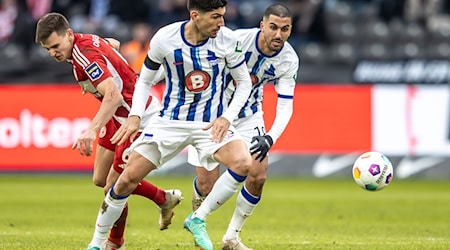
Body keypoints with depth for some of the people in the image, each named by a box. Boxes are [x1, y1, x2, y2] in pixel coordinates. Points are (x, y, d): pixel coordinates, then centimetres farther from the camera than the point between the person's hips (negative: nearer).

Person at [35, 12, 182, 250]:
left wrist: (92, 130, -52)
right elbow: (114, 44, 23)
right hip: (119, 116, 10)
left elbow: (113, 95, -42)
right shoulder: (86, 40, -2)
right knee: (100, 179, 12)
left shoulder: (84, 54, -29)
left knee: (114, 187, -5)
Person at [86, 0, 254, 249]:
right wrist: (135, 115, -12)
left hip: (211, 123, 0)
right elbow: (145, 80, 2)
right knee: (127, 179, -6)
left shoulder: (227, 40, -13)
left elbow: (244, 82, 1)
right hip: (170, 120, 0)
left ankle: (197, 220, -10)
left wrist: (227, 117, -13)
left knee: (243, 163, -28)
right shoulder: (165, 38, -14)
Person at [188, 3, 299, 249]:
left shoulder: (289, 60, -17)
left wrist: (270, 138, -33)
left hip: (248, 116, 4)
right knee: (208, 186, -8)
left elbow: (285, 105, -16)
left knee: (258, 176, -10)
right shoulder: (237, 40, -29)